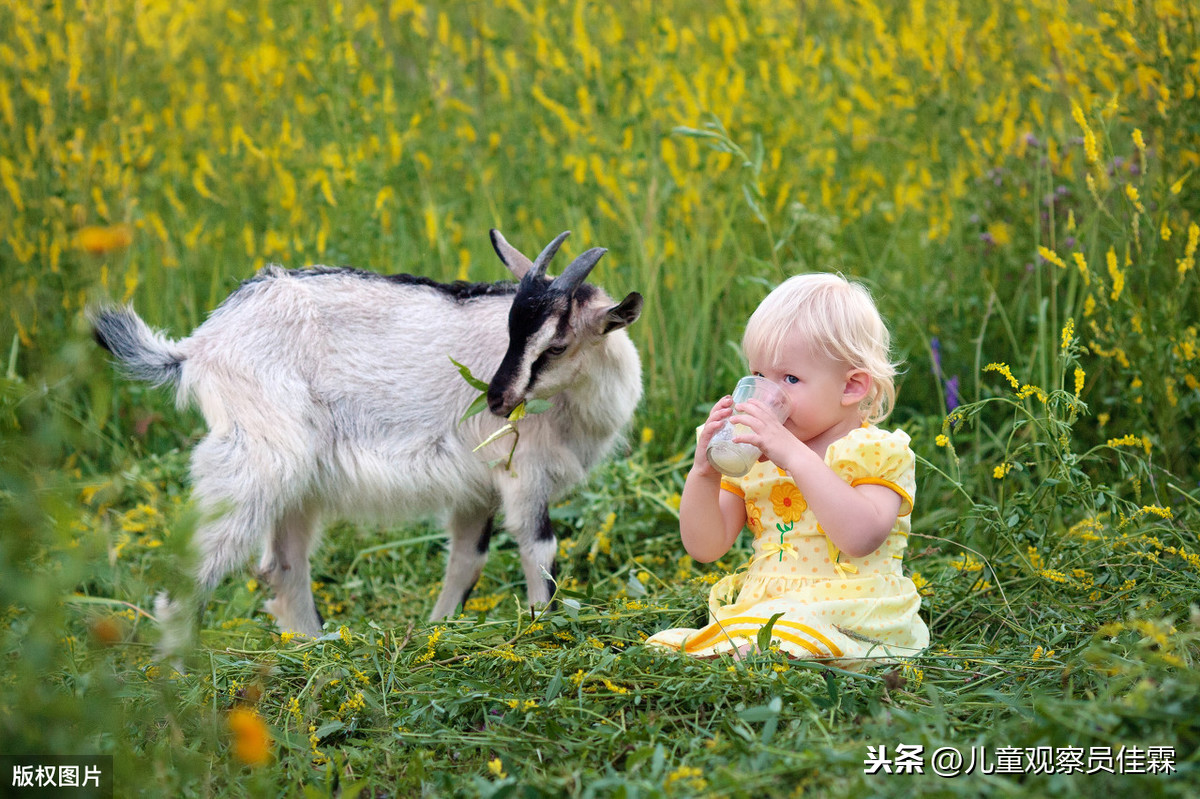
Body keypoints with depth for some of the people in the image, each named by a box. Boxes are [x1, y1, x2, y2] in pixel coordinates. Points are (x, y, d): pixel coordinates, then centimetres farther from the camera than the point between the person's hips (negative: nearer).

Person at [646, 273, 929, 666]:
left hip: (848, 626, -5)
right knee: (661, 646, -20)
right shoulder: (750, 455, 14)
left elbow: (861, 538, -23)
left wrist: (796, 456, -26)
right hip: (755, 611, 5)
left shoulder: (876, 453, -2)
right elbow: (705, 547, 10)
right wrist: (704, 472, -7)